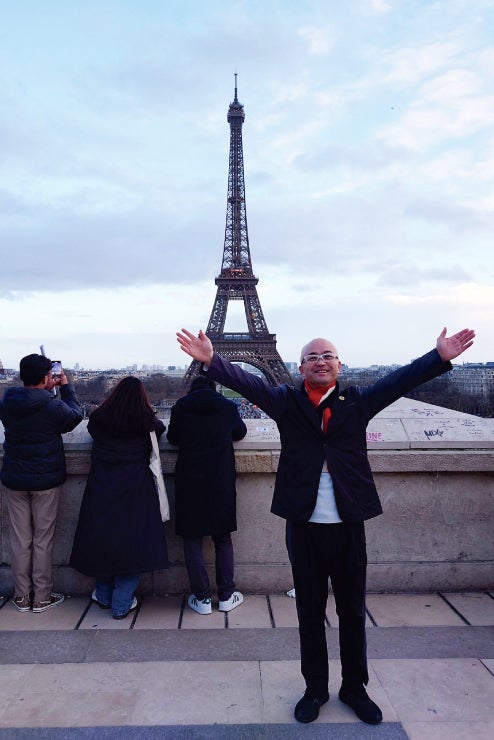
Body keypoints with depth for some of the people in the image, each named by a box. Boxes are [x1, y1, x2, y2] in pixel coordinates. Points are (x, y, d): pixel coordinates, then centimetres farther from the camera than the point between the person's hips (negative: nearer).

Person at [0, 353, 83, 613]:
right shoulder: (54, 406, -18)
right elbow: (75, 415, 2)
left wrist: (46, 390, 15)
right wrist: (66, 387, 10)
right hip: (45, 480, -4)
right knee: (43, 540, 8)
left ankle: (22, 597, 24)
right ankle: (42, 598, 19)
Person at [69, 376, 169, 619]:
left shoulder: (98, 419, -1)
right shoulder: (147, 422, -4)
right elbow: (161, 427, 15)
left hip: (101, 488, 2)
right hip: (135, 490, -2)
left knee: (102, 537, 15)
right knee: (132, 540, 7)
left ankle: (104, 596, 31)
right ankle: (122, 604, 13)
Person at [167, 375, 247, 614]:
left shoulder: (181, 406, -3)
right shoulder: (228, 406, -1)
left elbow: (172, 437, 10)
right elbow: (240, 433, 15)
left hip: (189, 480, -1)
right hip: (221, 480, 1)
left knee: (192, 539, 10)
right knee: (223, 539, 14)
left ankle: (202, 598, 13)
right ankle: (226, 596, 18)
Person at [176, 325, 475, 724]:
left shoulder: (358, 402, 2)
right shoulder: (286, 402, 0)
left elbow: (401, 380, -7)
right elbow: (248, 382, -12)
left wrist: (441, 357, -20)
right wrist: (211, 359, -27)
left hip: (349, 526, 1)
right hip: (304, 526, 0)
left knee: (353, 612, 16)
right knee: (309, 613, 15)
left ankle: (355, 688, 37)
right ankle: (315, 689, 35)